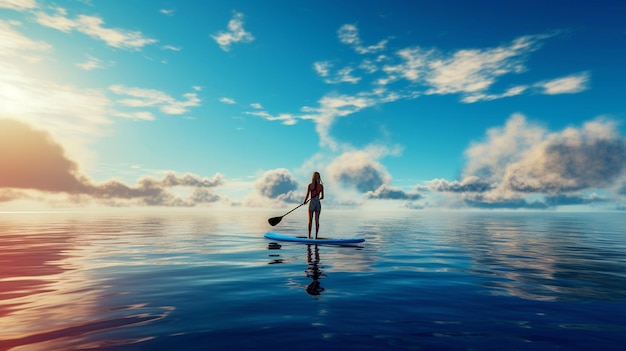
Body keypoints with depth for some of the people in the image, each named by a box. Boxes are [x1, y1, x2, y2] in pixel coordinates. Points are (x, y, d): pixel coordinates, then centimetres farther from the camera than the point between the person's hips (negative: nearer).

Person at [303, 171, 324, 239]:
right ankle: (316, 236, 9)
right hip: (318, 204, 2)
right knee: (317, 220, 7)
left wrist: (304, 202, 11)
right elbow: (322, 197, 3)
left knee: (310, 220, 5)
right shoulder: (321, 186, -2)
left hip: (312, 203, -2)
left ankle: (309, 236, 5)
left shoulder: (310, 185, -8)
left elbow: (307, 196, -7)